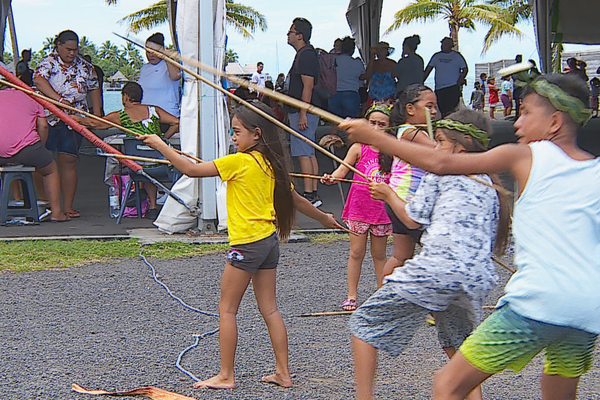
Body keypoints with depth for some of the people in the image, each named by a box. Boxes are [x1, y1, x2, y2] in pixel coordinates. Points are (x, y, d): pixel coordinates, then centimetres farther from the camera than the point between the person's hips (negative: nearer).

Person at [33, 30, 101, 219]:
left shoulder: (84, 66, 11)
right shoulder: (49, 61, -1)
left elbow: (94, 89, 21)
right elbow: (39, 79, -20)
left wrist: (97, 114, 12)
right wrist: (59, 99, -30)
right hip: (49, 118, -2)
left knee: (69, 161, 0)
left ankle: (68, 206, 4)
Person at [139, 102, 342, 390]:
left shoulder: (239, 161, -13)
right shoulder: (271, 163, 9)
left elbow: (191, 170, -15)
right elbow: (295, 199, 19)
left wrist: (160, 145, -6)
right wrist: (324, 218, 35)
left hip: (247, 243, -8)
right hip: (269, 239, 8)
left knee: (227, 309, 1)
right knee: (269, 309, 12)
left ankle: (225, 376, 4)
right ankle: (283, 373, 15)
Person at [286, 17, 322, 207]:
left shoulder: (306, 55, -15)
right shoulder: (304, 54, 18)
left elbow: (308, 86, -20)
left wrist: (303, 114, -23)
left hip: (303, 112, -11)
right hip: (302, 111, 11)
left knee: (303, 153, -9)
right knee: (309, 153, 11)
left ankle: (309, 195, -9)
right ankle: (314, 195, 15)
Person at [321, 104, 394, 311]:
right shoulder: (359, 148, -3)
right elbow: (342, 170, -10)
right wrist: (331, 178, -30)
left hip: (382, 207, 1)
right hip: (359, 207, -1)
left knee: (379, 254, 11)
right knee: (356, 252, 3)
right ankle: (351, 295, 12)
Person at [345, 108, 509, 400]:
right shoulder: (489, 184, 22)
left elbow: (412, 219, 5)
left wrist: (388, 195, 22)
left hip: (435, 269, -6)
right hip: (477, 278, 7)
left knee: (363, 325, 6)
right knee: (456, 346, 29)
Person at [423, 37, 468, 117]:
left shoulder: (457, 56, 4)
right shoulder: (436, 56, 12)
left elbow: (465, 69, 4)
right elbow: (427, 70, 12)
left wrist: (459, 82, -11)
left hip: (453, 87, -4)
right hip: (439, 88, 4)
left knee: (452, 109, -15)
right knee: (443, 111, 3)